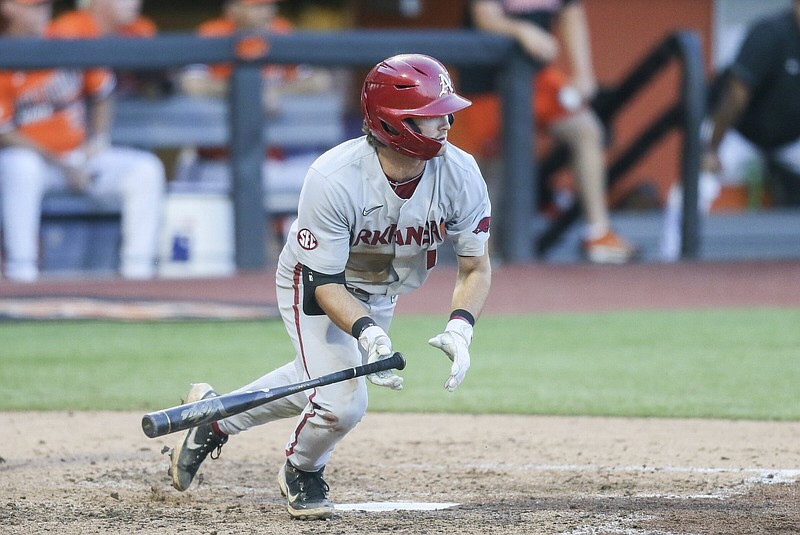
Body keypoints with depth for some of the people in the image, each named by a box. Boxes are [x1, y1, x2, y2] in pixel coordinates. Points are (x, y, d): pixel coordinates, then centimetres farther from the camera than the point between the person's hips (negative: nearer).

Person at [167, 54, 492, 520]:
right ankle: (302, 473, 16)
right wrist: (368, 334, -47)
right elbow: (325, 284, -30)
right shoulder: (333, 179, -37)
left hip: (381, 293, 6)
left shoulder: (461, 175, -25)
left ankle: (216, 416, 44)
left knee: (325, 381, 21)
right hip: (314, 286, -6)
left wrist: (460, 330, -33)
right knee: (342, 403, -18)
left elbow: (476, 267, -15)